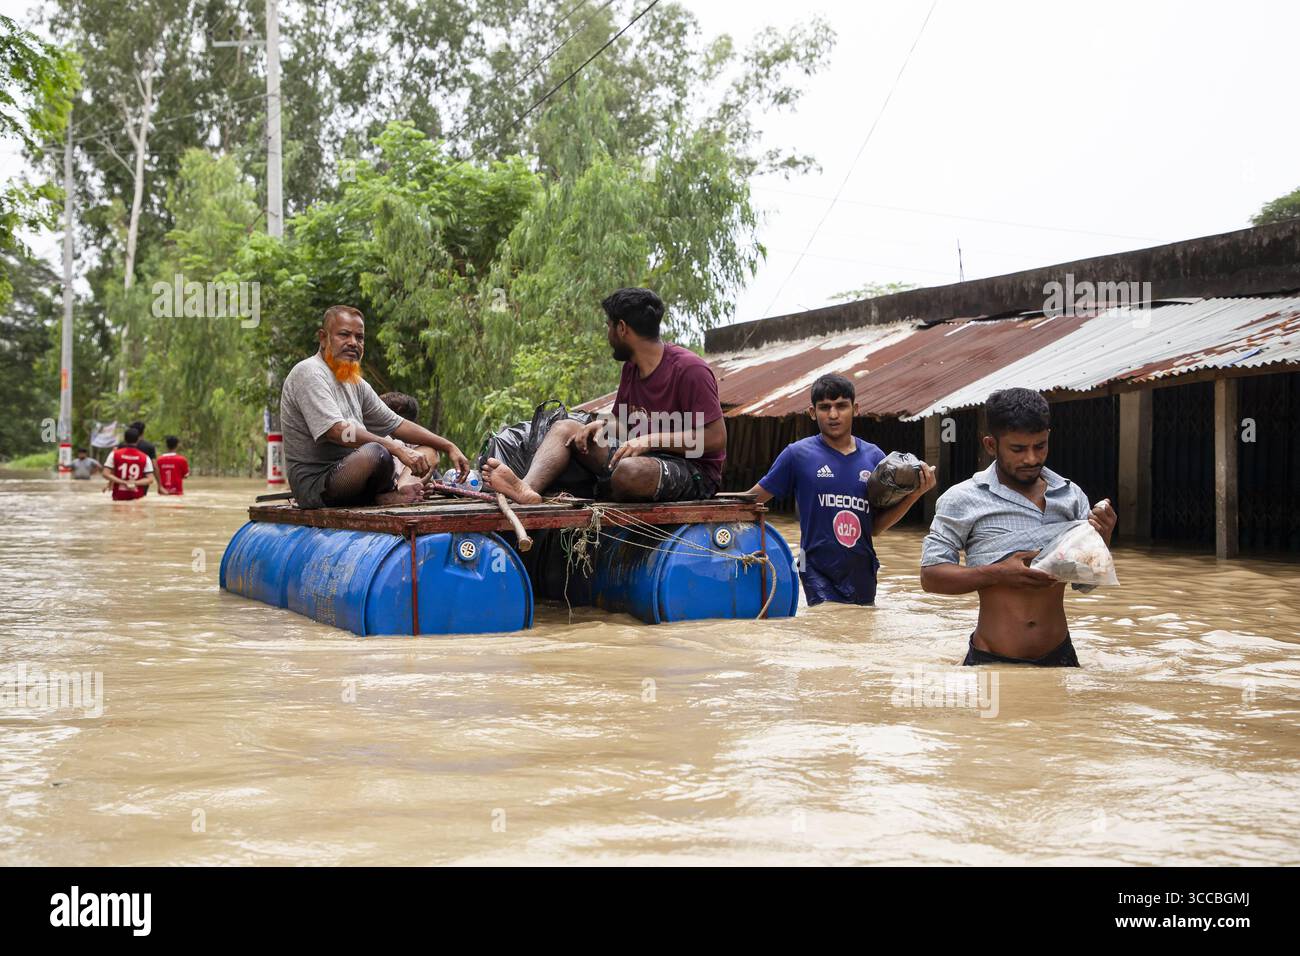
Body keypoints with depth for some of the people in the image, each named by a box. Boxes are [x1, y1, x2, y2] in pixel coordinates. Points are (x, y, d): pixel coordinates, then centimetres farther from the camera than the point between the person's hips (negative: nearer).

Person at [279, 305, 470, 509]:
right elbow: (337, 430, -25)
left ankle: (387, 495, -6)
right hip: (315, 483, -10)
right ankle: (385, 496, -5)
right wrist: (396, 448, -25)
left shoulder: (355, 383, 17)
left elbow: (397, 425, 17)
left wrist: (449, 447, 8)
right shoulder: (309, 374, -11)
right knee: (377, 452, -34)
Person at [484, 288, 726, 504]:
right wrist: (603, 426, -4)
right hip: (645, 458, 9)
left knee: (629, 470, -40)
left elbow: (716, 438, -19)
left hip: (694, 472, -9)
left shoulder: (689, 369, -15)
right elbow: (623, 426, 20)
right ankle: (527, 489, -27)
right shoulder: (631, 367, 13)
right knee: (564, 428, 1)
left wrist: (651, 440, -22)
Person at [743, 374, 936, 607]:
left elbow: (876, 526, 9)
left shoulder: (874, 457, 6)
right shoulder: (798, 454, -3)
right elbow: (751, 499, 2)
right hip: (819, 574, -4)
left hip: (862, 573, 4)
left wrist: (914, 494, -1)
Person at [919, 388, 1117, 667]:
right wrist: (998, 574, -22)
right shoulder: (963, 499, -8)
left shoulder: (1072, 496, 3)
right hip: (992, 659, -3)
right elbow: (931, 576, -9)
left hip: (1059, 655, 3)